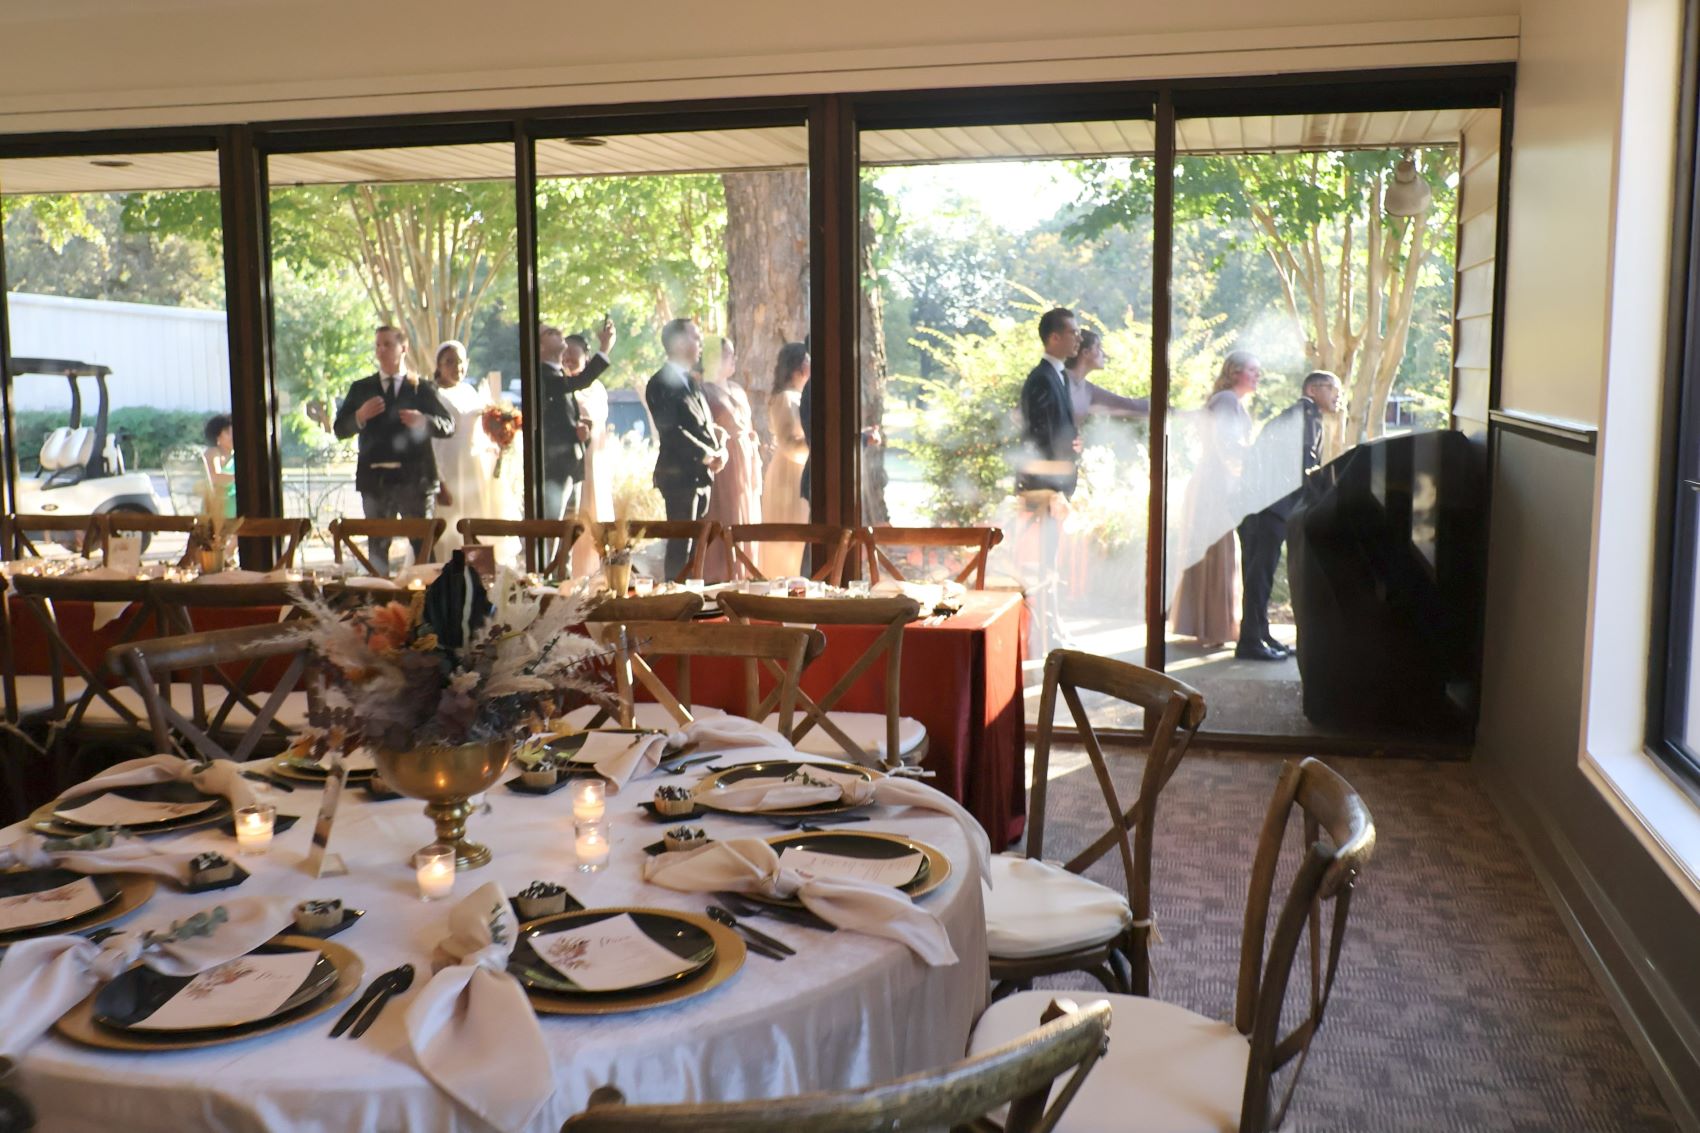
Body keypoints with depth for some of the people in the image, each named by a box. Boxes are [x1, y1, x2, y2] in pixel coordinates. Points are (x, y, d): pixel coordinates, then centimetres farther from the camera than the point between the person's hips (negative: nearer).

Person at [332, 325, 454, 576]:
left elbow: (448, 426, 0)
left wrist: (424, 421, -20)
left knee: (423, 545, 2)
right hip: (375, 479, 2)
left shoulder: (423, 388, 8)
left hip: (415, 478, -2)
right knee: (377, 548, 7)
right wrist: (360, 416, -14)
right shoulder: (361, 389, 12)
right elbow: (339, 429, 6)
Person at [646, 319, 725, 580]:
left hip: (701, 475, 9)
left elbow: (707, 424, 21)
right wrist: (707, 456, -14)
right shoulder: (662, 382, -9)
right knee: (680, 547, -7)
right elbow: (671, 430, -18)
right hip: (680, 474, -9)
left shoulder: (691, 382, 20)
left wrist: (720, 450, 1)